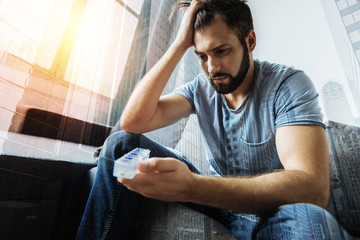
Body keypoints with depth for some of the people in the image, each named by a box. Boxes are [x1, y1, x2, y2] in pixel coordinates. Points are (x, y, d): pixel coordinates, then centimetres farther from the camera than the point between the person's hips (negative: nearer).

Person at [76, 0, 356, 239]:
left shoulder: (289, 84, -15)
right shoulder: (200, 88, -4)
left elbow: (313, 188, -29)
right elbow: (132, 122, -17)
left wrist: (191, 186, -42)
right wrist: (179, 45, -19)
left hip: (269, 210, -2)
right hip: (217, 195, 3)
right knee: (122, 143, -8)